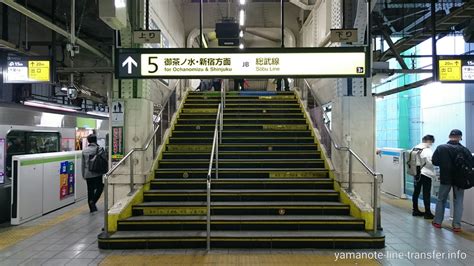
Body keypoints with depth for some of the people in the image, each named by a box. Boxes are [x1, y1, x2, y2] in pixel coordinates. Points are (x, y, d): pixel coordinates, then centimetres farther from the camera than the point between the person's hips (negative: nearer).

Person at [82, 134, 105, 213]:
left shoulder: (84, 150, 7)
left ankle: (92, 208, 14)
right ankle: (93, 201, -8)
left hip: (88, 174, 5)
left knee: (90, 190, 10)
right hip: (97, 173, -5)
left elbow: (83, 164, 11)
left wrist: (83, 174, 18)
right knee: (99, 188, 10)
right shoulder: (98, 149, -8)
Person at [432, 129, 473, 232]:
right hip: (459, 179, 0)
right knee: (458, 202, 9)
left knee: (441, 199, 14)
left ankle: (437, 222, 20)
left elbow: (434, 161, -6)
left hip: (445, 178, 1)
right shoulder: (463, 149, -11)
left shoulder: (441, 148, -9)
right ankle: (456, 225, 10)